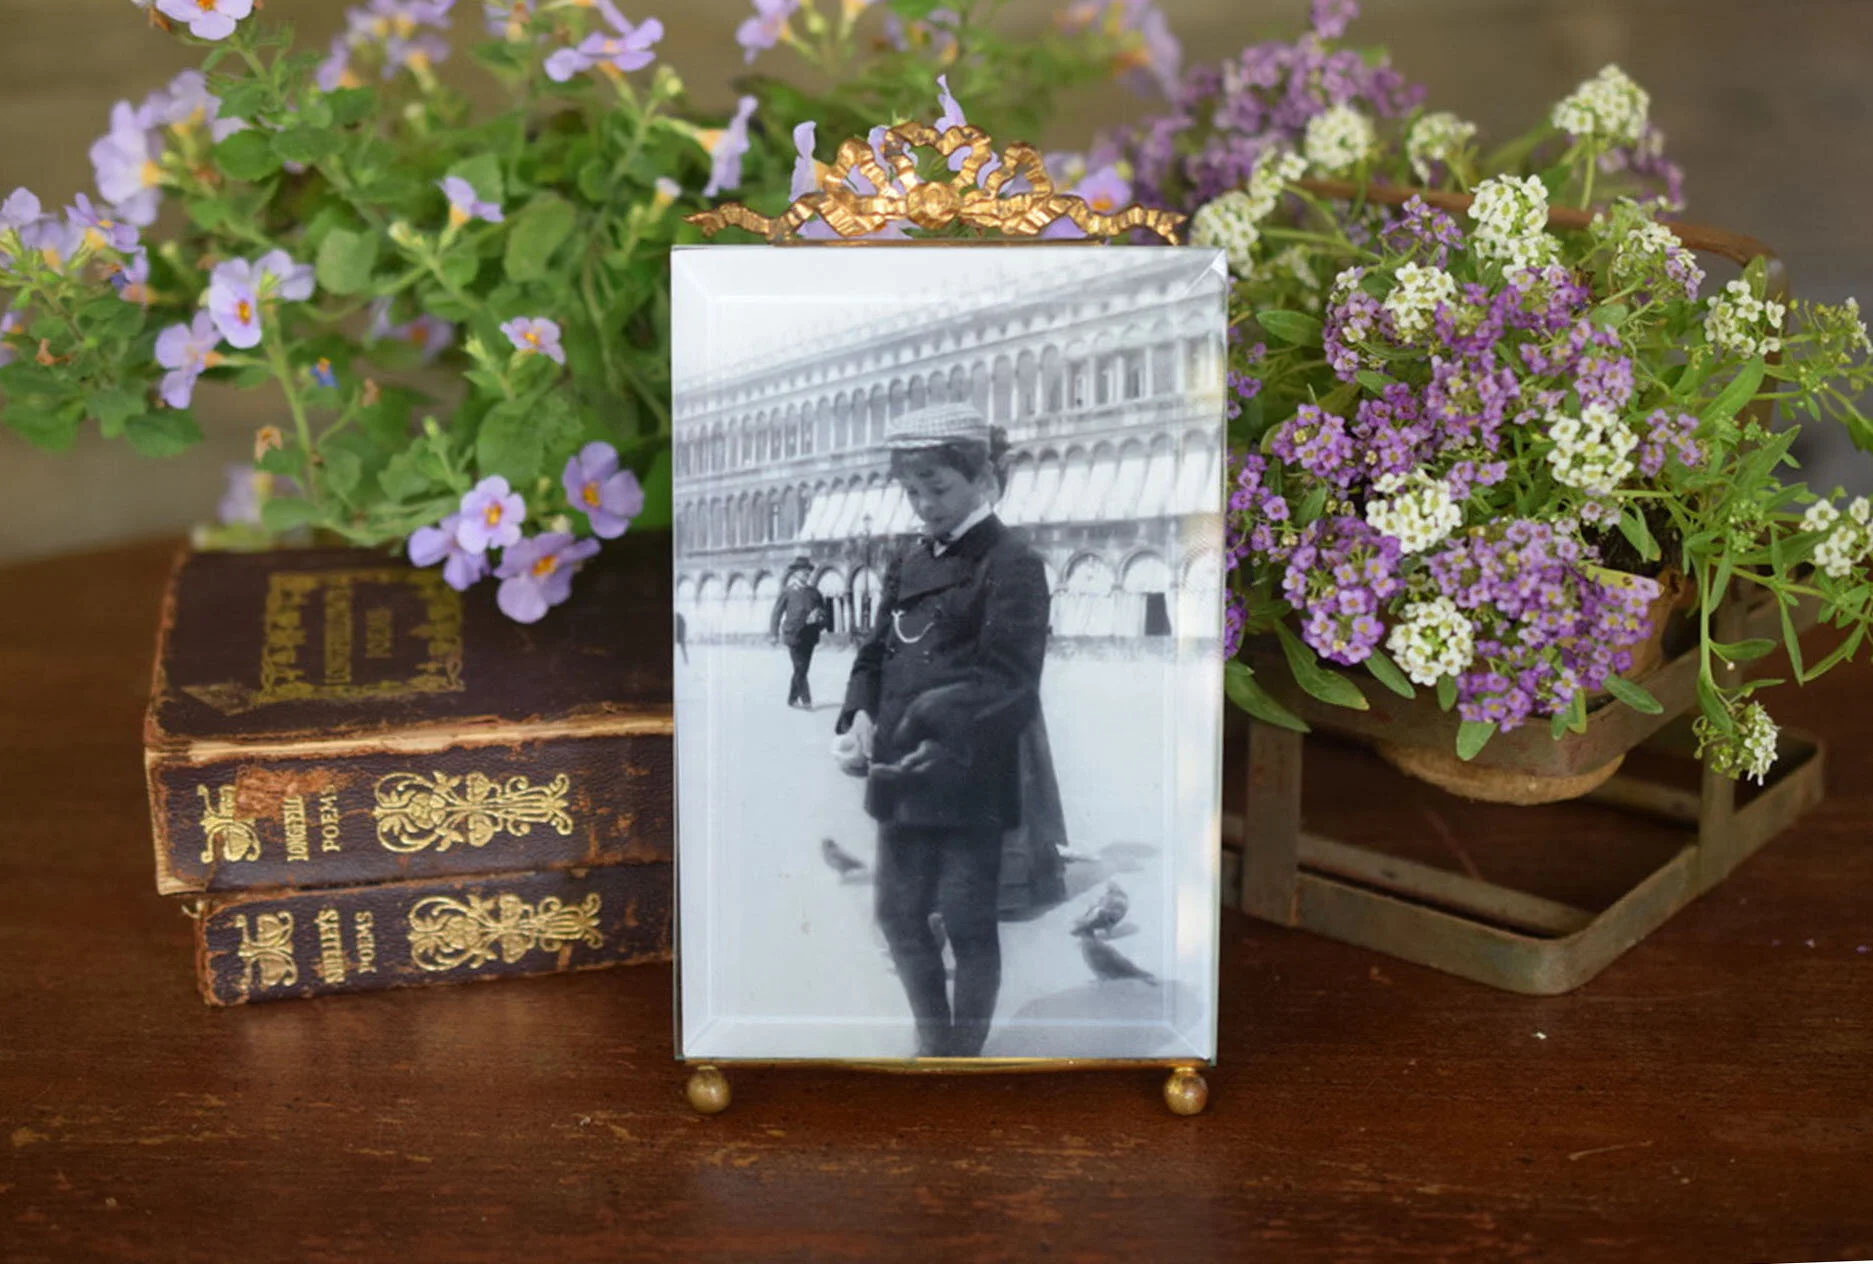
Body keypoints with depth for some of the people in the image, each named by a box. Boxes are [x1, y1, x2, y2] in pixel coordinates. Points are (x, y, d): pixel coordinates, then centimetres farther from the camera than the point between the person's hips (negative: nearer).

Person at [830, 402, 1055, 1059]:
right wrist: (859, 717, -7)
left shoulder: (1012, 565, -9)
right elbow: (875, 654, 13)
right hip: (901, 776, 7)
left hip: (970, 780, -7)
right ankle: (933, 1040, 34)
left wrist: (938, 731, -32)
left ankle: (964, 1052, 17)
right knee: (899, 914, 15)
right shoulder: (908, 565, 13)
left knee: (967, 924, 3)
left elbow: (1007, 677, -17)